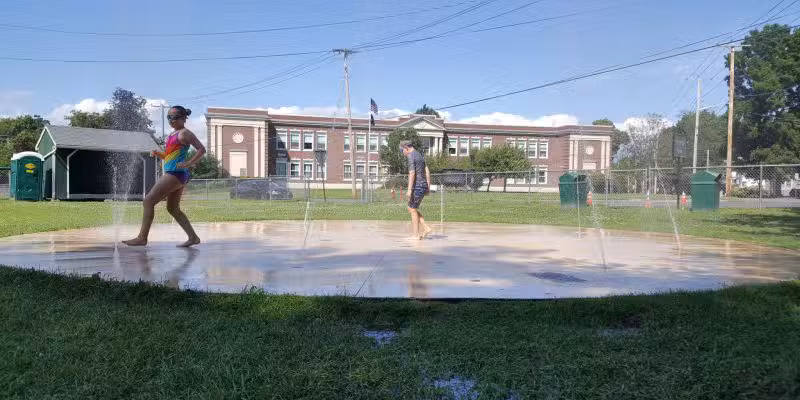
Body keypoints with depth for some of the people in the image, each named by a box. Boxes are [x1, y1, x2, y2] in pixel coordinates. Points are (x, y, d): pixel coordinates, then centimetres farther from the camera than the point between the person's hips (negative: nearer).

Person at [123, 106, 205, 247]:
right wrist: (159, 154, 9)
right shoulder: (173, 134, 21)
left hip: (175, 173, -11)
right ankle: (193, 237, 14)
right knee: (173, 209, 13)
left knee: (148, 201, -10)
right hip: (173, 174, 11)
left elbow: (201, 149, -13)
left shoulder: (184, 133, -6)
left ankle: (142, 237, -8)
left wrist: (188, 163, -19)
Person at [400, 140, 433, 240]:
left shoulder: (411, 156, -11)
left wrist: (409, 190, -21)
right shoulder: (420, 156, 18)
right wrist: (428, 187, 17)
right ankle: (426, 228, 9)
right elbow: (427, 171, 17)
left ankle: (416, 235, 2)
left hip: (417, 186, -9)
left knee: (413, 210, 0)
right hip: (423, 186, 9)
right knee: (411, 209, 15)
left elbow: (412, 173, -20)